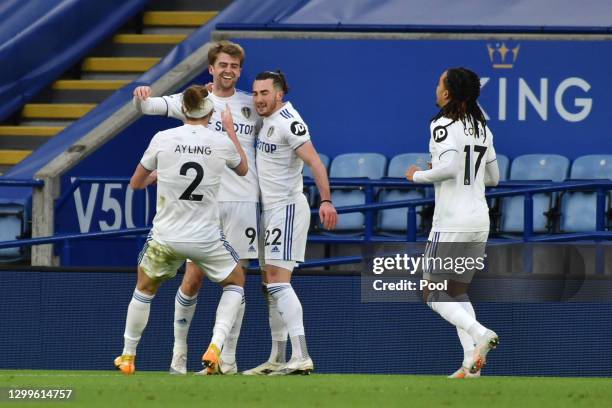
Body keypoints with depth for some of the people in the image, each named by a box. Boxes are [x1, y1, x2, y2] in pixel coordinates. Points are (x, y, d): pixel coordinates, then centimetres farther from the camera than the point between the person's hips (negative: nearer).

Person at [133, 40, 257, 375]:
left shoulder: (252, 105, 10)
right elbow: (149, 106, -5)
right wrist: (141, 97, -27)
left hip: (243, 200, 1)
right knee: (193, 277, -3)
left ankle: (228, 357, 5)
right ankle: (179, 349, 11)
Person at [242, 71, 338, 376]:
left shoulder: (288, 122, -16)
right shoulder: (266, 119, 12)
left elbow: (314, 161, -24)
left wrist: (326, 201, -36)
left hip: (287, 207, -10)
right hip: (269, 210, 10)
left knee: (277, 279, -19)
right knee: (270, 286, 12)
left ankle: (301, 358, -26)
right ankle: (277, 360, 18)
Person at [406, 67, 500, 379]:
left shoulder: (444, 125, -12)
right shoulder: (482, 128, 11)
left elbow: (449, 167, -25)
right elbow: (493, 178, 18)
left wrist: (418, 176, -8)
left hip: (451, 222, -7)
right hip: (480, 221, 8)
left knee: (434, 295, 1)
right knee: (458, 293, 16)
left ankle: (480, 334, -21)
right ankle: (471, 364, 3)